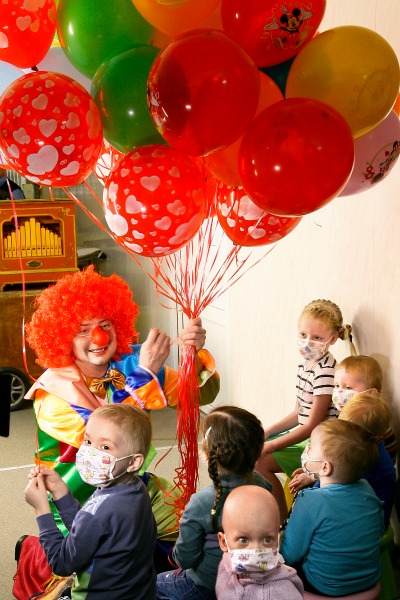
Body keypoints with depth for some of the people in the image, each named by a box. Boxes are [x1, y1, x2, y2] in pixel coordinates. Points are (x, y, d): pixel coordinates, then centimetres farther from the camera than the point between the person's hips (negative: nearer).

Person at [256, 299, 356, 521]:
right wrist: (265, 433, 7)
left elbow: (313, 425, -20)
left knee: (259, 461, -17)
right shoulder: (305, 364, 6)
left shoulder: (326, 371, -22)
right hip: (304, 436, 10)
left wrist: (268, 447, -18)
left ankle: (284, 520, 1)